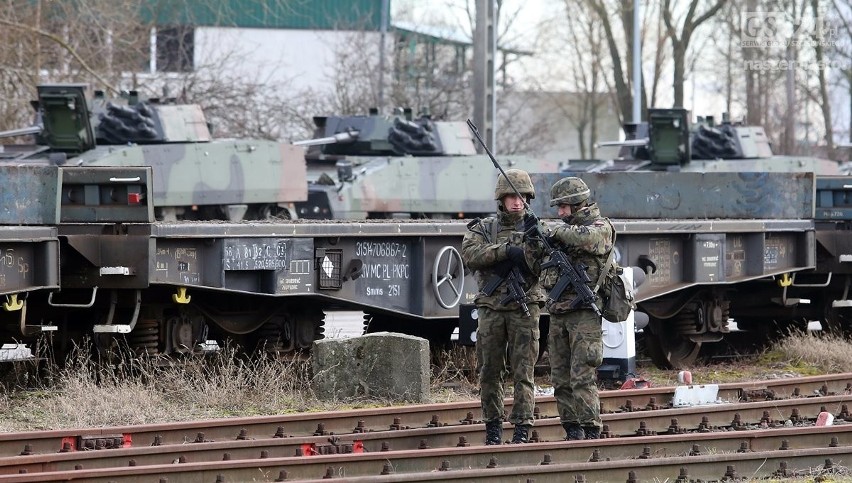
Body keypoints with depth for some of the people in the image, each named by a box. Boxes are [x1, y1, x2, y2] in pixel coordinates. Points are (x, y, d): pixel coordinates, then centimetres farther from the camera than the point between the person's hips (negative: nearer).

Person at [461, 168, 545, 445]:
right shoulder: (485, 229, 8)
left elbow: (542, 270, -2)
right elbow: (470, 254, -10)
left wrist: (533, 246, -20)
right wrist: (507, 250, -18)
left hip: (524, 310, -1)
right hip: (492, 308, 1)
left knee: (523, 371, -7)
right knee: (489, 372, 5)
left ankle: (522, 428, -8)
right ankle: (493, 426, 13)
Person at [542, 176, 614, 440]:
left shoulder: (601, 227, -1)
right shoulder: (566, 228, 19)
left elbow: (588, 237, -27)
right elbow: (544, 274, 18)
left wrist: (559, 233, -12)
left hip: (584, 312, -8)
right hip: (558, 314, 8)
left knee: (582, 378, -14)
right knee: (561, 379, 6)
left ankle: (591, 431, -13)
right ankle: (572, 432, 11)